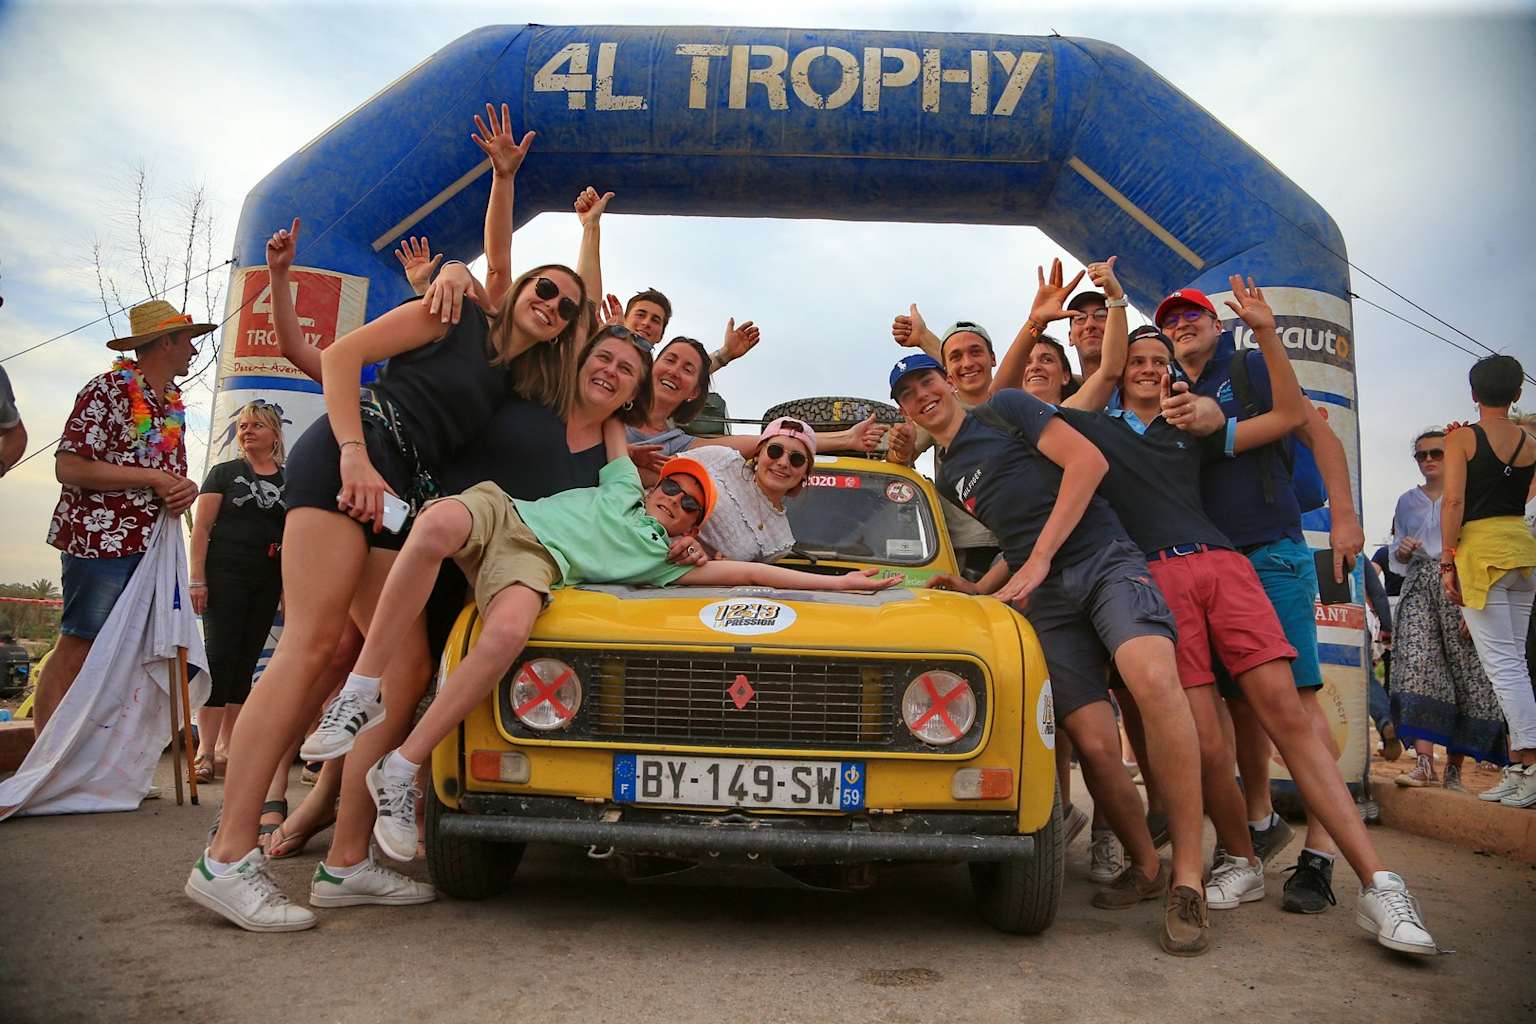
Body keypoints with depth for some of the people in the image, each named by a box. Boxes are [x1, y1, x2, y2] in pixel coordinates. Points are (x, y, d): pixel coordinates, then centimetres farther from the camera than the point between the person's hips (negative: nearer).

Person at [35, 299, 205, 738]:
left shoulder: (173, 405, 15)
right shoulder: (108, 390, -9)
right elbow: (69, 468, -16)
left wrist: (186, 488, -2)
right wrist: (154, 479, -17)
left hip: (150, 545, 8)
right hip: (100, 538, -8)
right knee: (75, 653, -5)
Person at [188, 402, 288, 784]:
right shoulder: (224, 473, 6)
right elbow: (201, 527, 0)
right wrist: (196, 579, -9)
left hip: (267, 581, 3)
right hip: (225, 576, -3)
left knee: (245, 664, 5)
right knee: (220, 656, -10)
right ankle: (205, 752, -10)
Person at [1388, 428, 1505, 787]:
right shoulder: (1406, 501, 19)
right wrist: (1402, 551, -1)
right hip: (1418, 590, 2)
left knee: (1466, 670, -5)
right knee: (1417, 663, -16)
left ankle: (1454, 767, 3)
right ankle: (1424, 761, -23)